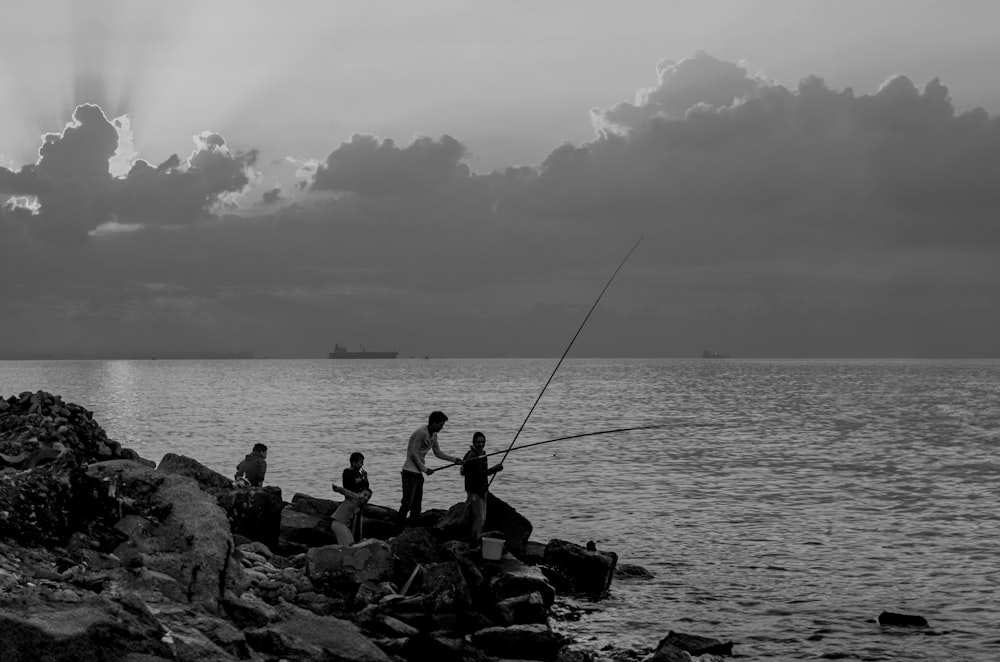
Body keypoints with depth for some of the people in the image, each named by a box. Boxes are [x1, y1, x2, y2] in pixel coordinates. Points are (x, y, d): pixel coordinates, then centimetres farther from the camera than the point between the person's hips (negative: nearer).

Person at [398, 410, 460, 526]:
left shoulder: (433, 435, 11)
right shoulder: (421, 433, -17)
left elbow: (438, 452, 21)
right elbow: (413, 454, -19)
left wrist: (455, 460, 14)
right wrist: (425, 469, -17)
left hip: (418, 473, 9)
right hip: (410, 472, -9)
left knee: (417, 504, 8)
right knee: (407, 503, -10)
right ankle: (400, 528, -7)